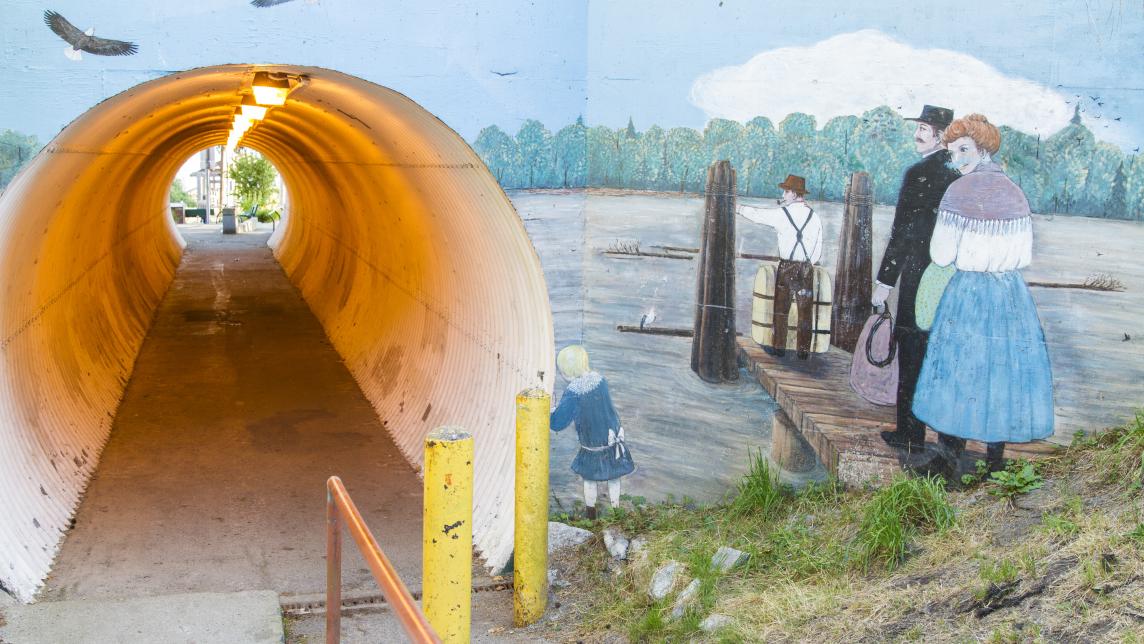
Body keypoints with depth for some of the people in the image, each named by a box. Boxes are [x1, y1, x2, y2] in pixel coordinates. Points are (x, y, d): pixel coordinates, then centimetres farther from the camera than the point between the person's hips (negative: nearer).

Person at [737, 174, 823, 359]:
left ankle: (779, 346, 11)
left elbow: (757, 214, 6)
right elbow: (818, 249, 5)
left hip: (786, 267, -2)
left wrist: (738, 207, 20)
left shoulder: (781, 213, -6)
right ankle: (804, 349, 8)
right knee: (805, 309, 6)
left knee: (781, 307, 7)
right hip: (807, 268, 2)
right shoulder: (814, 216, 4)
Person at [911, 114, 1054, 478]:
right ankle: (996, 459, 20)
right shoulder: (1015, 193, 4)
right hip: (1012, 294, 4)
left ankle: (948, 460, 10)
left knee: (959, 369, 6)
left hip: (968, 292, -4)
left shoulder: (959, 192, -11)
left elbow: (941, 256, -10)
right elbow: (1026, 255, 7)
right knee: (1005, 368, 12)